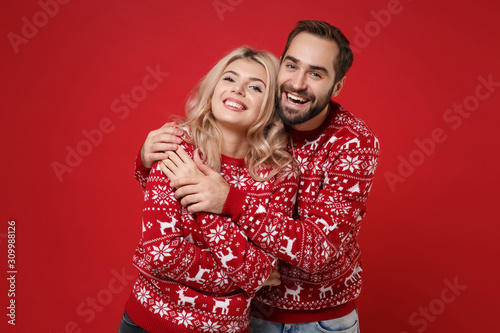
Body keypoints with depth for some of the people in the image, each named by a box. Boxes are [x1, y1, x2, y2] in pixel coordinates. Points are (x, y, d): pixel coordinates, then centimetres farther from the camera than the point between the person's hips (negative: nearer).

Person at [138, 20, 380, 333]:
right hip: (253, 306, 2)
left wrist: (231, 201, -39)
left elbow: (321, 247, -29)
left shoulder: (355, 142, -21)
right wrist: (149, 160, -26)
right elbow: (174, 190, -4)